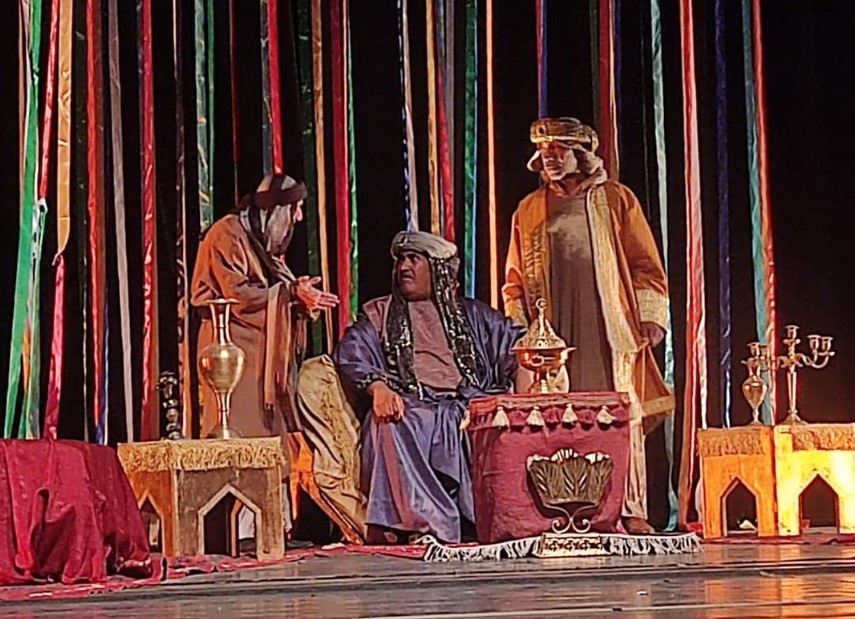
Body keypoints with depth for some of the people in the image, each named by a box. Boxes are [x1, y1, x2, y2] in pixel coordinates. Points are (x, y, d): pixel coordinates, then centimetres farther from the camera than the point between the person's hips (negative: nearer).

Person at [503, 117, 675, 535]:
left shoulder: (616, 199, 9)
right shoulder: (529, 211, 14)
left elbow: (645, 264, 6)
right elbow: (516, 280, 15)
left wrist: (650, 317, -3)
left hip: (611, 330, -1)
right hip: (555, 335, 1)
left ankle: (631, 511, -2)